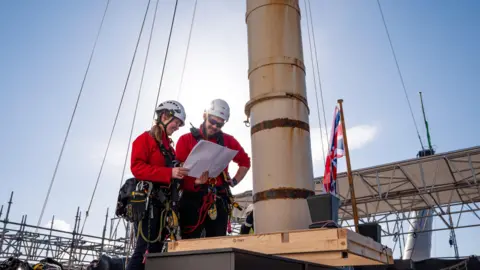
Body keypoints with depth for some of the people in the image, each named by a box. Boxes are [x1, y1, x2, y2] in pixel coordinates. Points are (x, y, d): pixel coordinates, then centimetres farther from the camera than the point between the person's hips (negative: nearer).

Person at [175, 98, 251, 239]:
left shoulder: (228, 141, 11)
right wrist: (194, 179, -23)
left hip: (219, 201, 2)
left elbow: (245, 162, 24)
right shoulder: (186, 139, 4)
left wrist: (234, 181, 12)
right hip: (192, 200, -2)